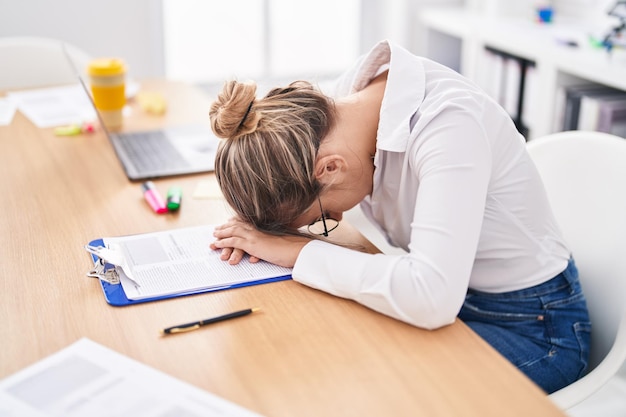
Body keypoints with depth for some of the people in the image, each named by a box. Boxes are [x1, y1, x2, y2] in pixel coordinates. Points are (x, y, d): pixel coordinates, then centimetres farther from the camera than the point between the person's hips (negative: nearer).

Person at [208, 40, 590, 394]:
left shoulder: (447, 124, -33)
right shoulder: (352, 90, -12)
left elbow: (432, 298, -43)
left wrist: (300, 252, -32)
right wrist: (262, 228, -14)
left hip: (530, 329, -6)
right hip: (447, 293, 7)